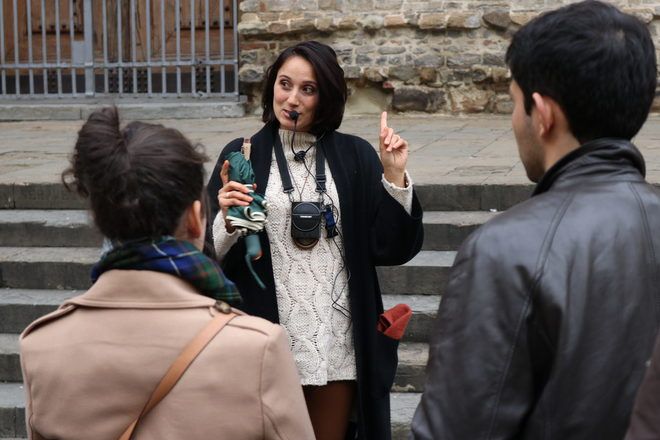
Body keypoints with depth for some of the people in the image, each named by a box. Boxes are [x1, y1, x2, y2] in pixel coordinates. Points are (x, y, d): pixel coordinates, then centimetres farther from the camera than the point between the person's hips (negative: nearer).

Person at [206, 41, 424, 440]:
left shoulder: (354, 156, 3)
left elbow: (393, 248, -2)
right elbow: (213, 260, -1)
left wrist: (395, 177, -12)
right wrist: (227, 220, -20)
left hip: (338, 341, 1)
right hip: (268, 342, -1)